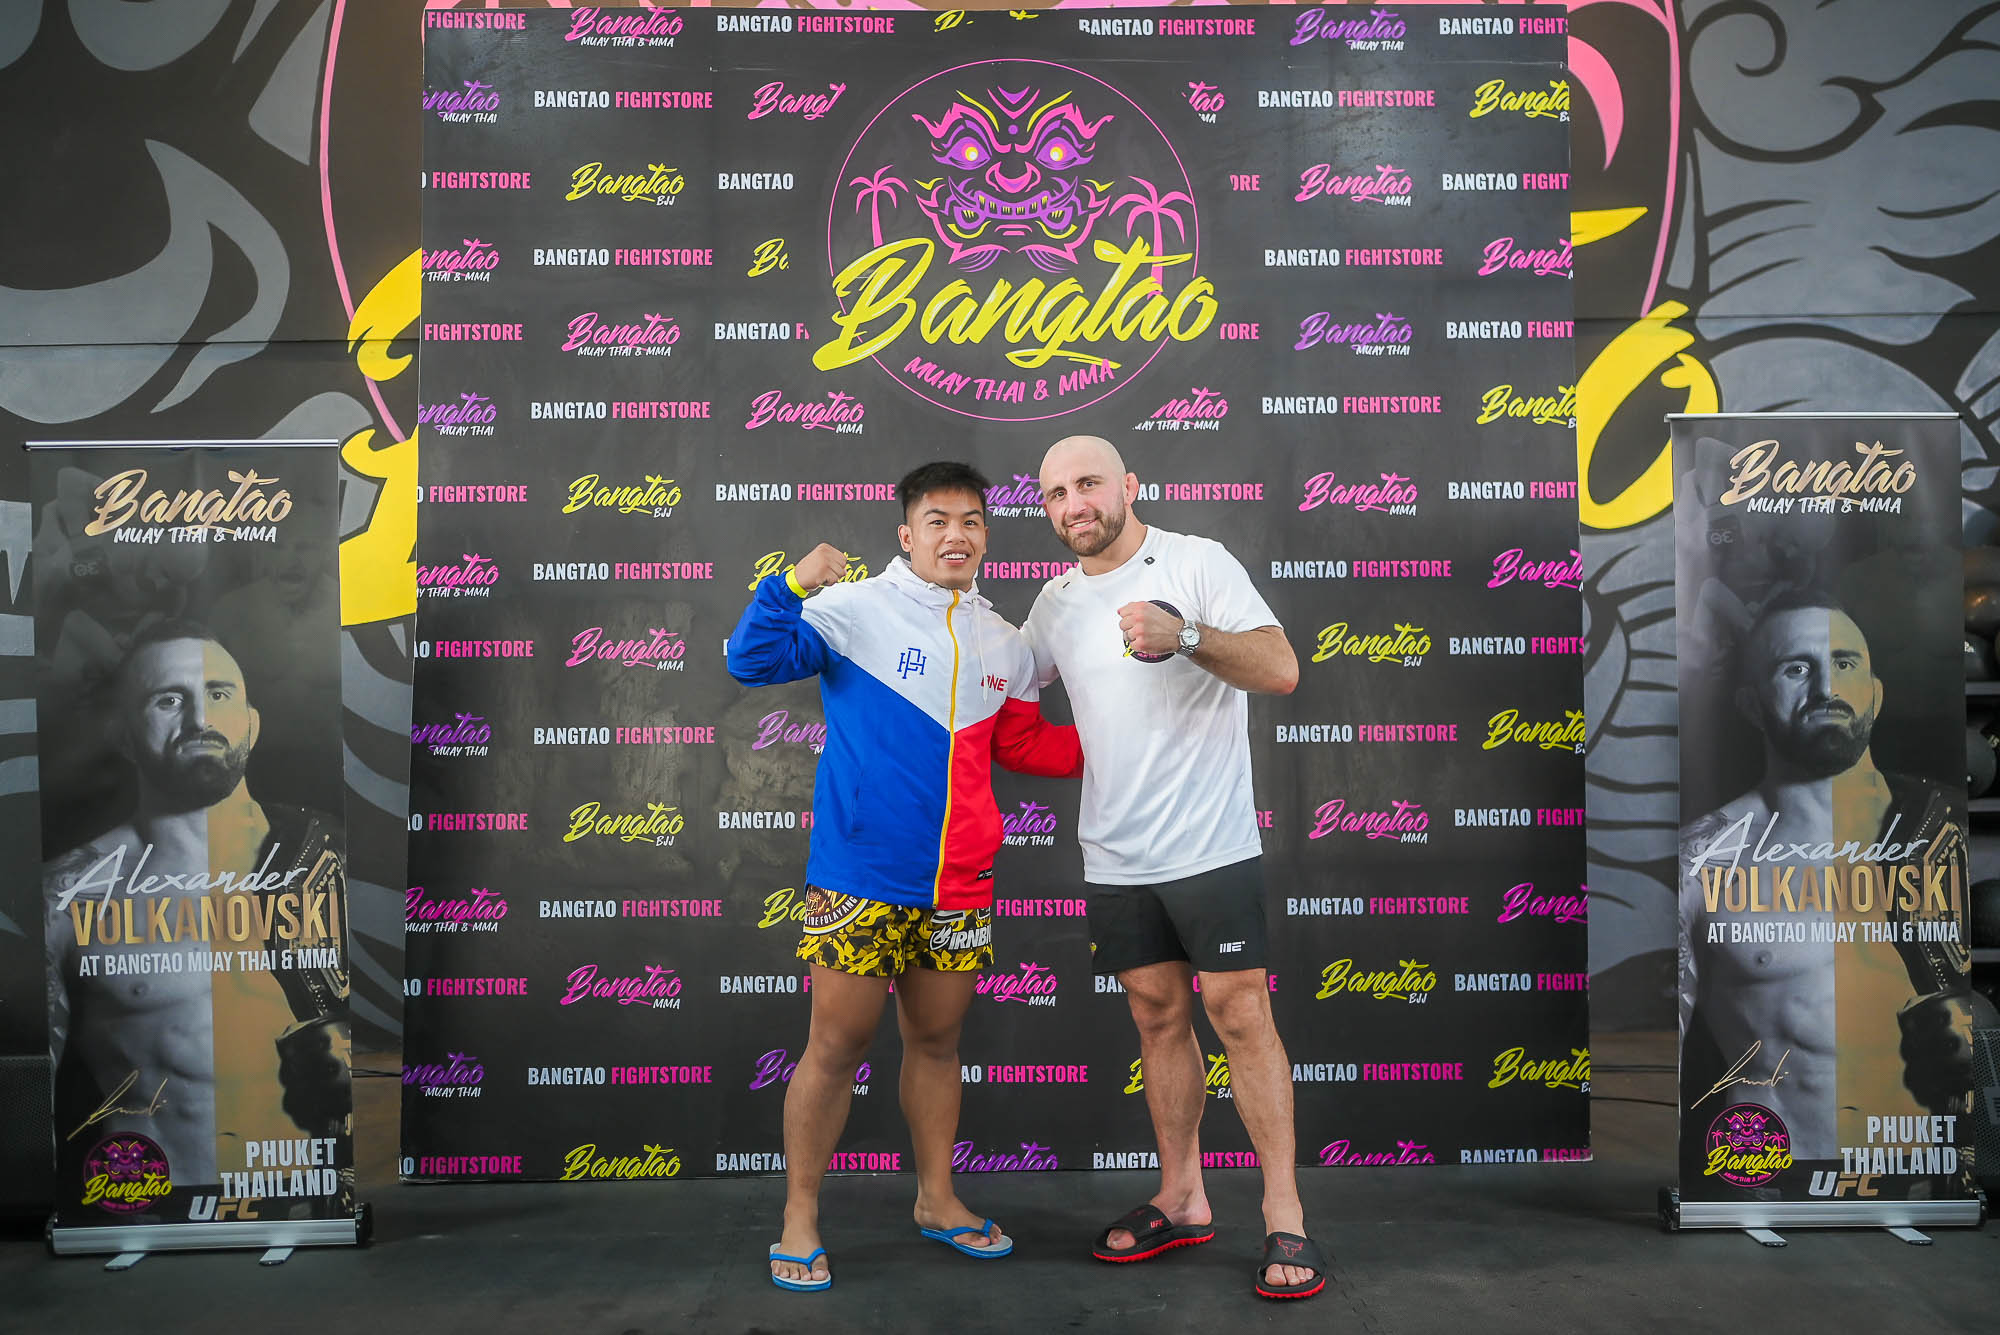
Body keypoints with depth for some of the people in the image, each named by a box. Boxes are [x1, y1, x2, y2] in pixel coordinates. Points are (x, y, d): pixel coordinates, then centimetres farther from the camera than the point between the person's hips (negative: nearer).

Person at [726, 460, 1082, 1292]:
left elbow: (1023, 745, 21)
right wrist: (794, 586, -28)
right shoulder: (857, 611, -7)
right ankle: (800, 1219, 18)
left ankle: (937, 1200, 34)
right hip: (859, 879, -5)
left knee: (937, 1042, 17)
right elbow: (752, 662, -14)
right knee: (837, 1046, 2)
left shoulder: (1002, 644, 11)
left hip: (958, 887, 5)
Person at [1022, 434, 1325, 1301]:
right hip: (1115, 858, 5)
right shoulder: (1057, 600, 11)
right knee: (1158, 1018, 12)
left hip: (1209, 846, -5)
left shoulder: (1198, 562, -6)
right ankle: (1181, 1201, 25)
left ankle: (1284, 1217, 7)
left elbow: (1281, 670, -16)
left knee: (1241, 1017, -3)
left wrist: (1182, 634, -29)